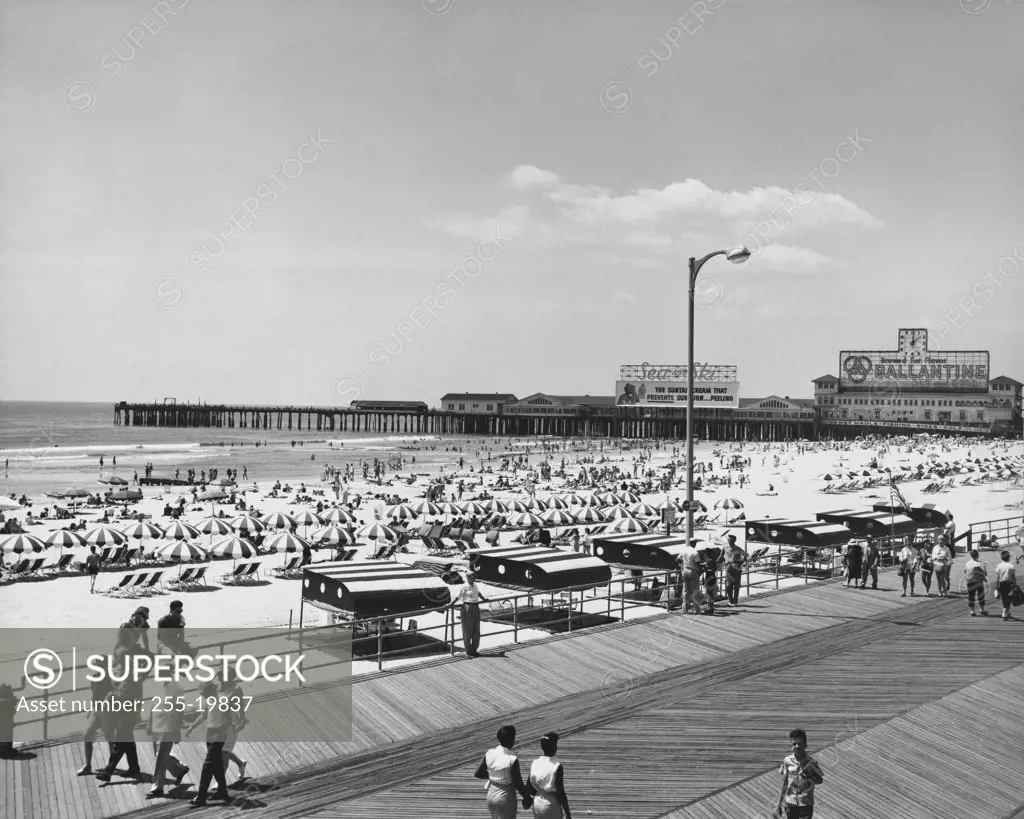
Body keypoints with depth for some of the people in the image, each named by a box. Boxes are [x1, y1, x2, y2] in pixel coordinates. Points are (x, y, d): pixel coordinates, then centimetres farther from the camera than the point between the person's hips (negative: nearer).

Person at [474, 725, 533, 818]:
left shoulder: (489, 753, -8)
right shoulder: (512, 759, -24)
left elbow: (478, 774, 3)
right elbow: (518, 784, -17)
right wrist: (527, 798, -1)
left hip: (491, 795, 6)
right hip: (506, 798, -6)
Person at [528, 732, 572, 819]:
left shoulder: (534, 764, -3)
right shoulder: (557, 767, -18)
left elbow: (530, 790, 3)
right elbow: (561, 793, -16)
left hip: (538, 803, 5)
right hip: (552, 805, -5)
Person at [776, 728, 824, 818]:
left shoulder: (811, 762, -12)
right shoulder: (787, 761, -6)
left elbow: (820, 780, 0)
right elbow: (784, 783, 1)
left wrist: (810, 779, -20)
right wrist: (780, 803, 3)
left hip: (806, 803, -2)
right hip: (790, 802, 2)